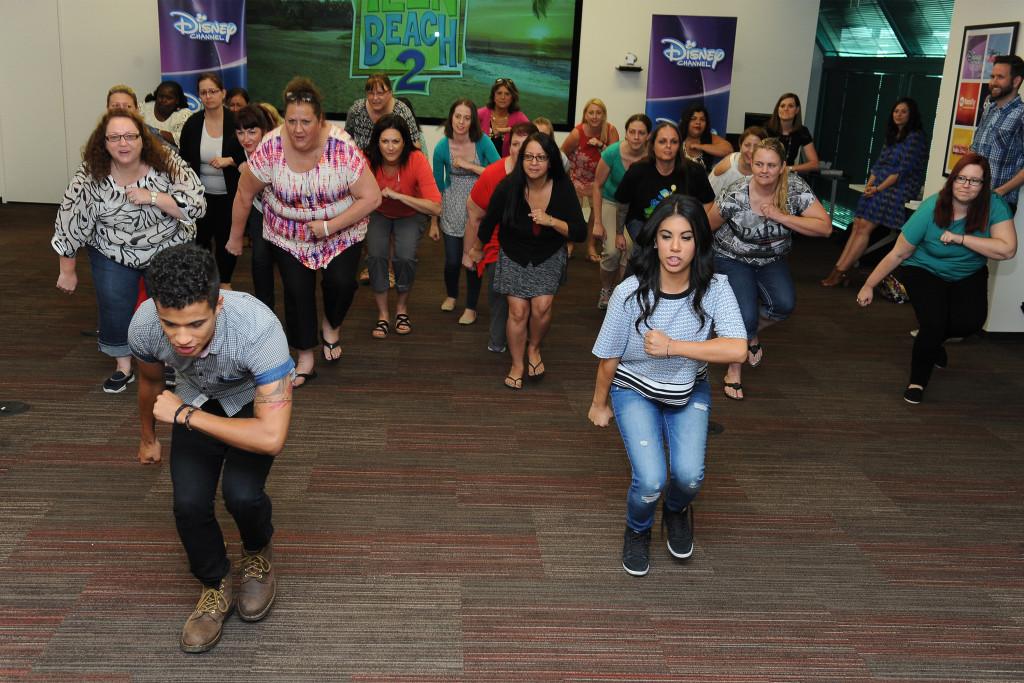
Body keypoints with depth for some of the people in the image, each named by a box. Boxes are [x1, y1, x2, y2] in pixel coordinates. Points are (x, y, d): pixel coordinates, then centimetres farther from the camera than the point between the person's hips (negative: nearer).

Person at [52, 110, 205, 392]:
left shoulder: (168, 165, -18)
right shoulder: (89, 178, -17)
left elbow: (196, 207, -23)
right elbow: (70, 224, -9)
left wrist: (151, 197, -34)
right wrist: (67, 271, -4)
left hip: (169, 249, 0)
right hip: (113, 252, 1)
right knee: (114, 308, -2)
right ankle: (123, 367, 19)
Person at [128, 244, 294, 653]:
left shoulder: (259, 328, -42)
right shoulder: (144, 326, -28)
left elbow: (272, 437, -44)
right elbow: (150, 380, -1)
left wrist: (184, 415, -36)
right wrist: (148, 438, 17)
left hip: (255, 400, -3)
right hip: (197, 398, 3)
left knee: (241, 494, -23)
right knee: (189, 503, -14)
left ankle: (258, 553, 14)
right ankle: (217, 586, 16)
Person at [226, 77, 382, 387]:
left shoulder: (342, 148, -24)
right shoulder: (270, 147, -19)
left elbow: (371, 198, -21)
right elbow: (244, 194, -5)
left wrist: (329, 226, -23)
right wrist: (235, 237, 5)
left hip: (341, 229, -1)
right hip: (288, 233, 1)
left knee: (341, 282, -16)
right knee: (297, 291, -4)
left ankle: (330, 327, 19)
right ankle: (306, 358, 15)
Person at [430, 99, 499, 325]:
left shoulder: (482, 142, -12)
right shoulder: (442, 147, -9)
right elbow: (437, 186, 1)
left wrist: (469, 166, -24)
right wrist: (433, 223, 5)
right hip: (452, 207, 1)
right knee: (452, 261, 5)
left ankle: (471, 307, 24)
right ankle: (451, 295, 38)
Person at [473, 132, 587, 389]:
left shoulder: (563, 189, -18)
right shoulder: (508, 188, -20)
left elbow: (580, 233, -16)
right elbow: (488, 222, -2)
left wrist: (551, 221, -31)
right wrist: (478, 249, 13)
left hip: (549, 257, 1)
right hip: (514, 256, 0)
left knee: (542, 305, -15)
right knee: (518, 310, -7)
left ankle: (534, 349, 16)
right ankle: (517, 365, 14)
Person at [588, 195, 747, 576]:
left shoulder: (714, 290, -19)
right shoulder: (630, 294, -23)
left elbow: (737, 349, -31)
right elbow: (609, 358, -9)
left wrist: (673, 346, -36)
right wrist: (599, 404, 3)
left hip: (689, 392, 2)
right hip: (634, 390, -1)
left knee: (689, 475, -17)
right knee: (651, 480, -18)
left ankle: (676, 511, 24)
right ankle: (637, 530, 20)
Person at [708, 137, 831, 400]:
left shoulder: (795, 188, -18)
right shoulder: (735, 197, -25)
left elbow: (825, 227, -24)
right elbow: (707, 228, -8)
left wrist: (780, 216, -32)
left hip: (772, 259, 3)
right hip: (733, 258, -3)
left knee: (784, 304, -21)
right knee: (746, 316, -18)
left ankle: (753, 334, 15)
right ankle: (734, 370, 11)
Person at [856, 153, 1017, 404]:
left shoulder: (994, 205, -18)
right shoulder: (931, 209, -22)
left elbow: (1007, 249, -29)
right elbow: (898, 253, -16)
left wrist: (961, 238, -33)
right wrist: (869, 286, -13)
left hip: (969, 275, 2)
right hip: (926, 271, -2)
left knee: (971, 320, -23)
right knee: (935, 322, -23)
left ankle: (934, 341, 15)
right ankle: (918, 381, 5)